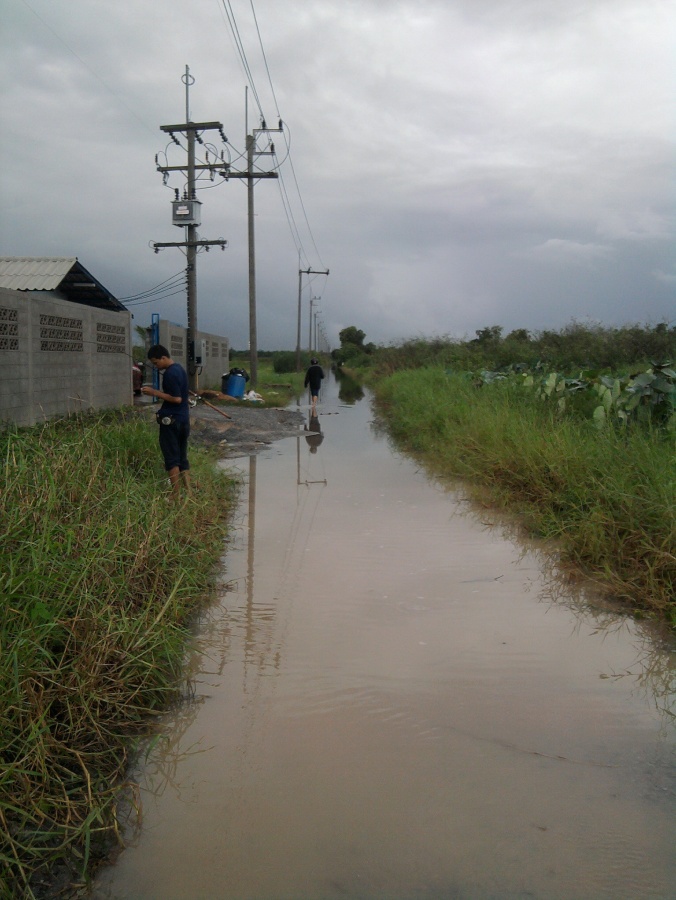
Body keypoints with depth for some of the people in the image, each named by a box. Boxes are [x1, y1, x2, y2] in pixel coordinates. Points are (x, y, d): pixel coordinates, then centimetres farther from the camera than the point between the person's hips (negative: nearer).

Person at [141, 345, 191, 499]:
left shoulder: (170, 373, -17)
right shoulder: (179, 368, 12)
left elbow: (176, 398, -21)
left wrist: (155, 393, -15)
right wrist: (157, 393, 13)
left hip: (171, 420, -9)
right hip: (183, 420, 9)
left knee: (172, 460, -2)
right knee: (182, 458, 13)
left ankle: (176, 496, 1)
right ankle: (188, 493, 14)